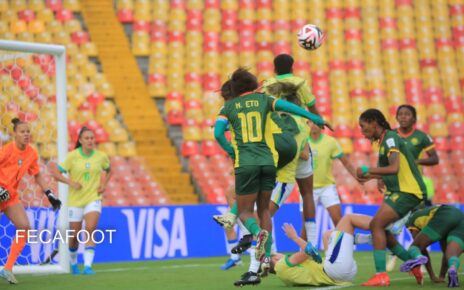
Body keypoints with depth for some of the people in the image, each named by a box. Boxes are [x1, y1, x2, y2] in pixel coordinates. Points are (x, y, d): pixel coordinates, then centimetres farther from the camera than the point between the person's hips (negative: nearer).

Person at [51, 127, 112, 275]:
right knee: (75, 235, 8)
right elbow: (56, 173, -6)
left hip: (93, 198, 0)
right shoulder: (72, 156, -9)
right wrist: (71, 182, -19)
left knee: (90, 229, -20)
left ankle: (88, 266, -22)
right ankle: (73, 262, 37)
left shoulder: (101, 156, -2)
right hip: (75, 200, 0)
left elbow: (108, 170, 19)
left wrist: (104, 184, 2)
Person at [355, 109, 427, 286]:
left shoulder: (390, 139, -14)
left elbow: (394, 168, -29)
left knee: (377, 225, -17)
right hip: (398, 191, 10)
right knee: (381, 228, 13)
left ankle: (381, 275, -19)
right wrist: (371, 176, 16)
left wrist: (367, 170, -23)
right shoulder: (384, 140, 15)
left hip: (407, 191, -10)